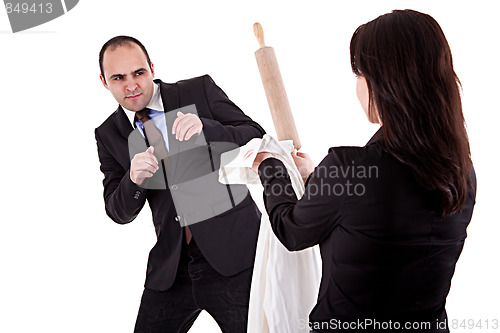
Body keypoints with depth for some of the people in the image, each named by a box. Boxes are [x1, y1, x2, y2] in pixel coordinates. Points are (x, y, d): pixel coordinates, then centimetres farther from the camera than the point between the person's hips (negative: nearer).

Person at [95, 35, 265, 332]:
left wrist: (204, 127, -26)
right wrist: (133, 180, -18)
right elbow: (120, 213, 3)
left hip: (233, 254, -3)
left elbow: (256, 138, -8)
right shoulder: (109, 135, 5)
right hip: (171, 267, 3)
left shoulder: (200, 91, -3)